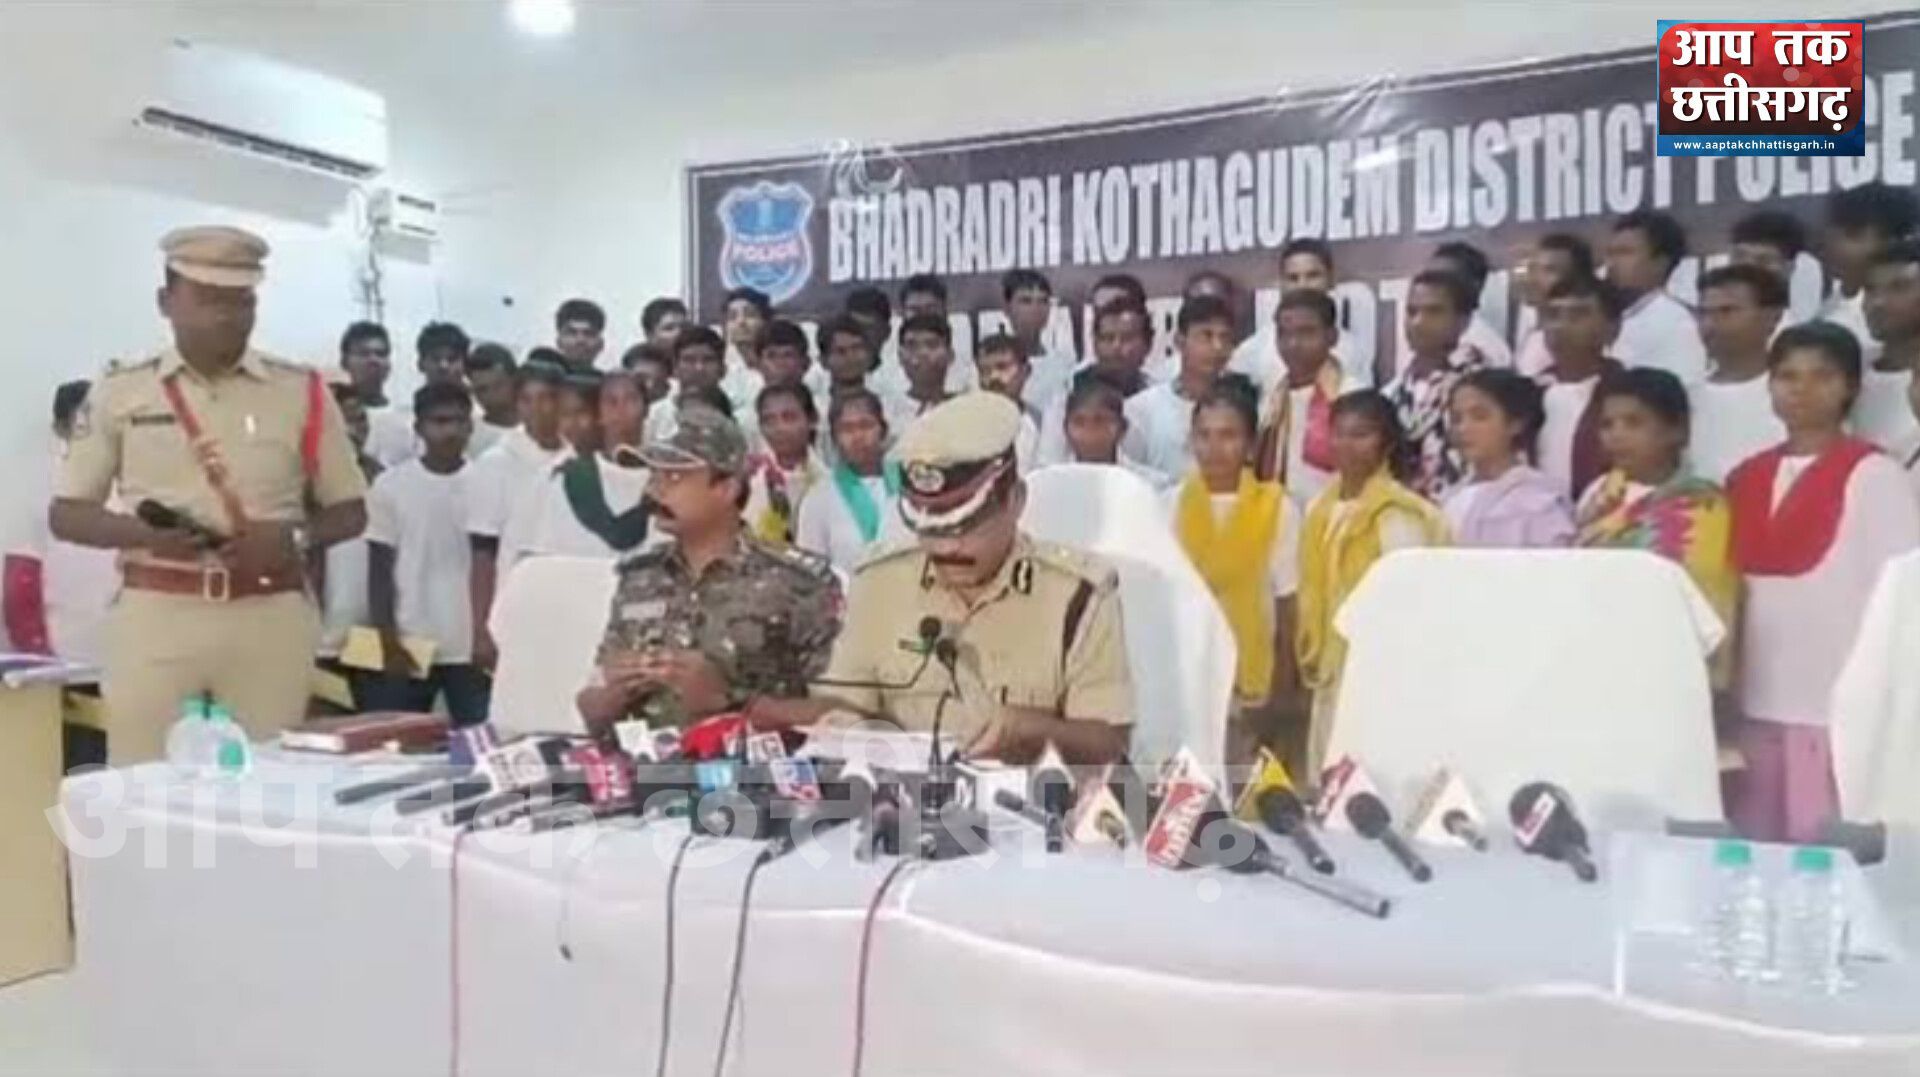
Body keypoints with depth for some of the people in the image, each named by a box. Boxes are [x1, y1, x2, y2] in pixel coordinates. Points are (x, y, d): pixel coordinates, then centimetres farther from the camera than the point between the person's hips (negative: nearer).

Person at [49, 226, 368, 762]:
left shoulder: (302, 392, 5)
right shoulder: (119, 393, 6)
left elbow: (350, 510, 9)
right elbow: (65, 514, 10)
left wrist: (292, 538, -11)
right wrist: (145, 533, -10)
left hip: (270, 617, 0)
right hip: (155, 616, 0)